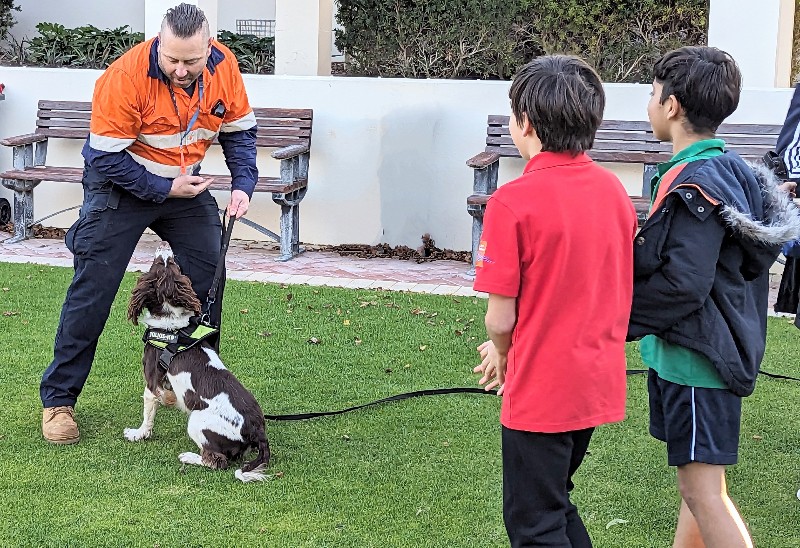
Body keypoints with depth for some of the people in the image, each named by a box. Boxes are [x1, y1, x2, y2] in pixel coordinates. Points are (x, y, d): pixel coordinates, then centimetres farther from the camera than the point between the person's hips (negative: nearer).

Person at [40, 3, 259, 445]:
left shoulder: (223, 67, -14)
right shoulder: (124, 77, -29)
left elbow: (239, 131, -1)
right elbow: (106, 157, -25)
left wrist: (243, 185, -15)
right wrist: (164, 189, -24)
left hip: (185, 183, 5)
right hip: (120, 186, -5)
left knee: (208, 274, 1)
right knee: (93, 288, -7)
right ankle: (58, 399, 3)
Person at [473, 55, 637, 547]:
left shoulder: (514, 202, -20)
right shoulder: (614, 189, 0)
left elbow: (501, 318, -17)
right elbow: (619, 292, 8)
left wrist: (501, 353, 7)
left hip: (540, 391, -7)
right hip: (599, 381, 7)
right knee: (557, 500, 25)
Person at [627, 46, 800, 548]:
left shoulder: (693, 182, -21)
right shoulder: (732, 170, 9)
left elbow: (682, 283, -27)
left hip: (696, 355, -10)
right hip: (718, 347, 10)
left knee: (702, 488, -5)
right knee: (702, 480, 18)